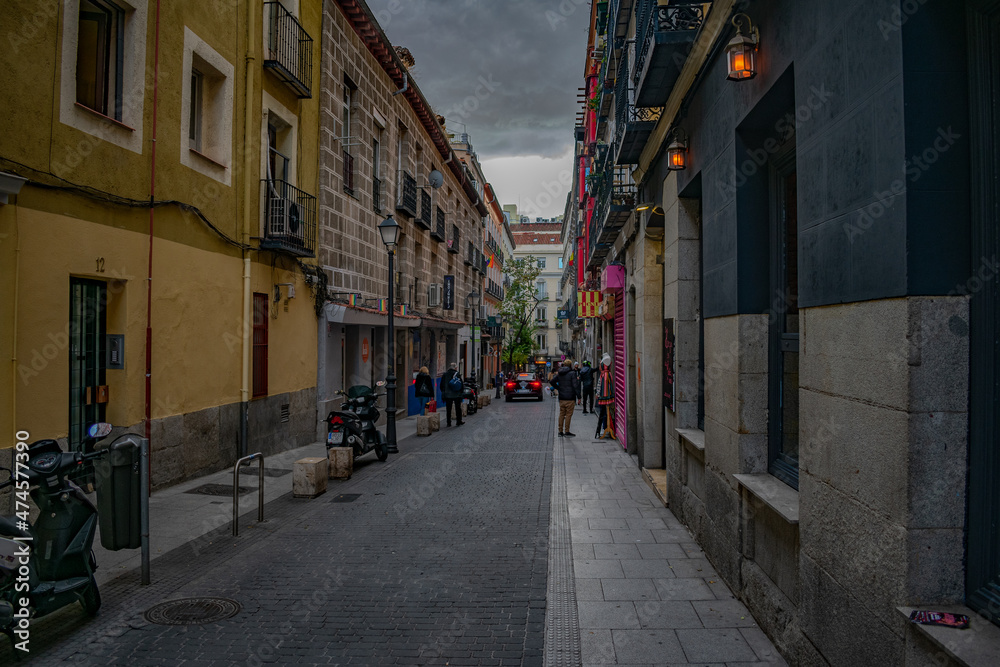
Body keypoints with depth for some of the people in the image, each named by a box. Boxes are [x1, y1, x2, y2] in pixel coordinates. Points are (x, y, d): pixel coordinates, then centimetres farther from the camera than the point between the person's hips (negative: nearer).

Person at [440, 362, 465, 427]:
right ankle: (458, 421, 14)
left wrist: (443, 392, 16)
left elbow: (442, 385, 7)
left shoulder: (444, 374, 2)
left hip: (447, 395, 3)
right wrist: (461, 391, 6)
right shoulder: (457, 374, -10)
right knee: (458, 408, 9)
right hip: (457, 395, -3)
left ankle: (448, 422, 9)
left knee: (448, 409, 8)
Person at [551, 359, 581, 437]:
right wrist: (578, 396, -10)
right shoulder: (572, 373, -10)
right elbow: (575, 386, -14)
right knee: (568, 414, 0)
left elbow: (552, 382, 9)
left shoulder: (559, 374, 8)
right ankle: (567, 431, 0)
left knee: (562, 414, 10)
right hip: (570, 398, -6)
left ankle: (560, 431, 12)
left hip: (561, 398, 6)